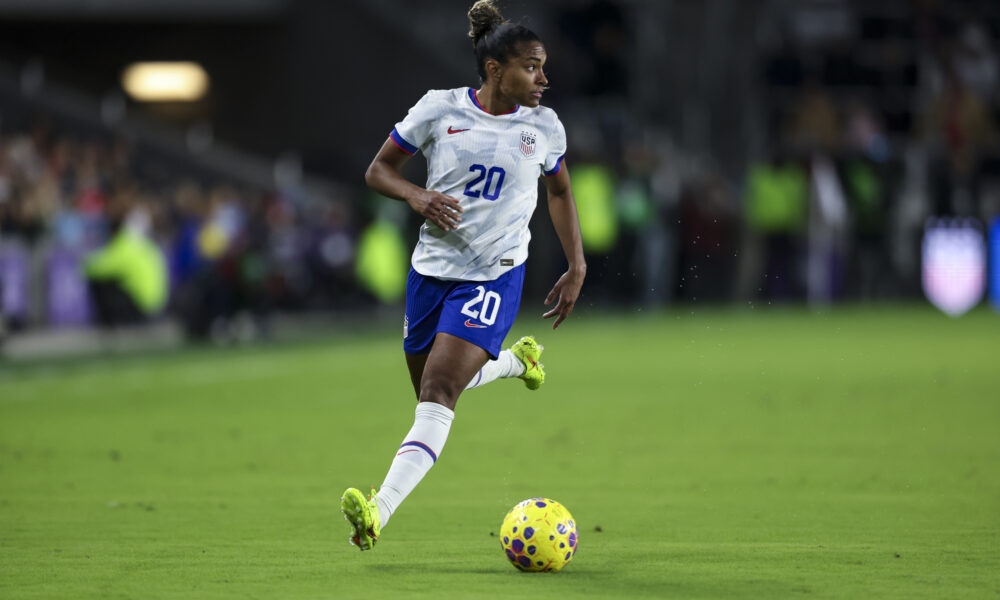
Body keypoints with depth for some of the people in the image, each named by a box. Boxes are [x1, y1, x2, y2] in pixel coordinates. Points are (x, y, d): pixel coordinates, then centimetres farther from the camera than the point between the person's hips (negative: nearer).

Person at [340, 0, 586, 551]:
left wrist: (577, 269, 13)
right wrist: (416, 196, -17)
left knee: (438, 391, -18)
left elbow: (559, 191, 18)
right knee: (432, 389, 17)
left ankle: (379, 513, -27)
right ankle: (516, 360, 48)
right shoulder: (440, 109, -4)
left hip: (495, 274, -2)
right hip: (433, 266, 2)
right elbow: (378, 170, 4)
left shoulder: (544, 128, 0)